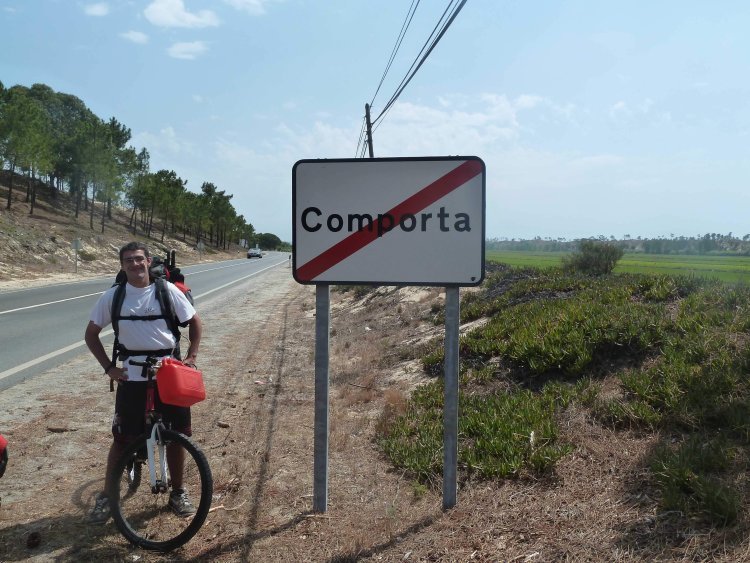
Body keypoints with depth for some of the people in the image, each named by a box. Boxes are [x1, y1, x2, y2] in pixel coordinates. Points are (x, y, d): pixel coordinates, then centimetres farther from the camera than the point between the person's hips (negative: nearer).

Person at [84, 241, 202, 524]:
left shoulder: (168, 291, -4)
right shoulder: (113, 296, -2)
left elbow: (195, 322, 7)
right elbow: (91, 334, 8)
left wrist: (191, 357, -2)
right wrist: (108, 367, -1)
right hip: (132, 377, 0)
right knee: (123, 439, 3)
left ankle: (177, 493, 25)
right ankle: (106, 497, 20)